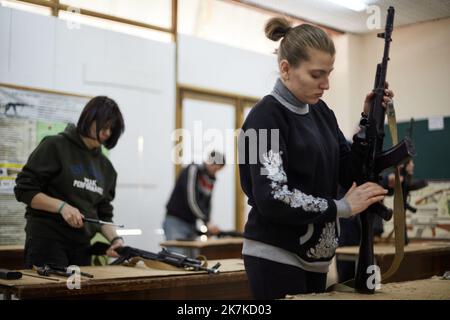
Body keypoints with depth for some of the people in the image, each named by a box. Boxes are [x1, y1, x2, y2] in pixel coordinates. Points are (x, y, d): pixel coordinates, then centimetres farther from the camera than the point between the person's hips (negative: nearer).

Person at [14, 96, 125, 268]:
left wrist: (115, 239, -7)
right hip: (47, 241, -6)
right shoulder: (55, 146, -5)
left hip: (82, 247, 6)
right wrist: (62, 206, -19)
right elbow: (24, 189, -8)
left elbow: (104, 213, 12)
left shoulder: (105, 166, 12)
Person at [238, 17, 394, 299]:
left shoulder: (321, 112, 8)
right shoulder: (266, 116, -14)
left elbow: (350, 174, 9)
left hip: (314, 256, 7)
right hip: (276, 255, -7)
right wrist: (342, 207, -17)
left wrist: (369, 120, -2)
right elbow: (272, 199, -22)